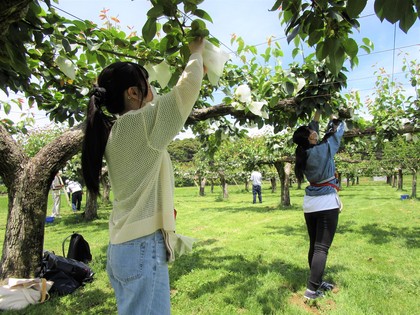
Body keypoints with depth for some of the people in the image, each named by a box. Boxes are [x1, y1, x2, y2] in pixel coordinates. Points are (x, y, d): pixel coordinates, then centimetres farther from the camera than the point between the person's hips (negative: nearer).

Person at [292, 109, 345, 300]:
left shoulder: (303, 153, 2)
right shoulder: (324, 149, -14)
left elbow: (313, 130, 19)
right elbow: (338, 130, 2)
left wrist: (317, 114, 25)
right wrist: (336, 121, 19)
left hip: (309, 204, 7)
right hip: (327, 204, -7)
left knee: (314, 246, 14)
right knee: (322, 248, -4)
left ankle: (318, 283, 26)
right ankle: (312, 290, -2)